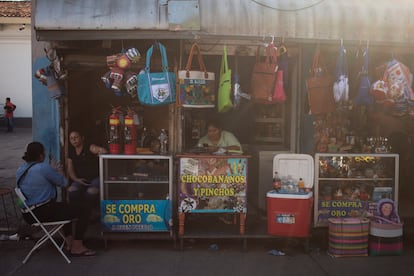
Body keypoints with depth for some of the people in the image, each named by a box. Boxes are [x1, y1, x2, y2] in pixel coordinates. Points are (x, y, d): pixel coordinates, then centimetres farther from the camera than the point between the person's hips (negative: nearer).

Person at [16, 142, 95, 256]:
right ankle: (77, 247, -2)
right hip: (43, 212, -10)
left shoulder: (20, 170, 9)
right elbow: (64, 182, -5)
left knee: (65, 206, 34)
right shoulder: (43, 168, -17)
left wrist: (53, 171, 21)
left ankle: (69, 241, 32)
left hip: (28, 214, 10)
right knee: (84, 210, -5)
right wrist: (58, 172, 14)